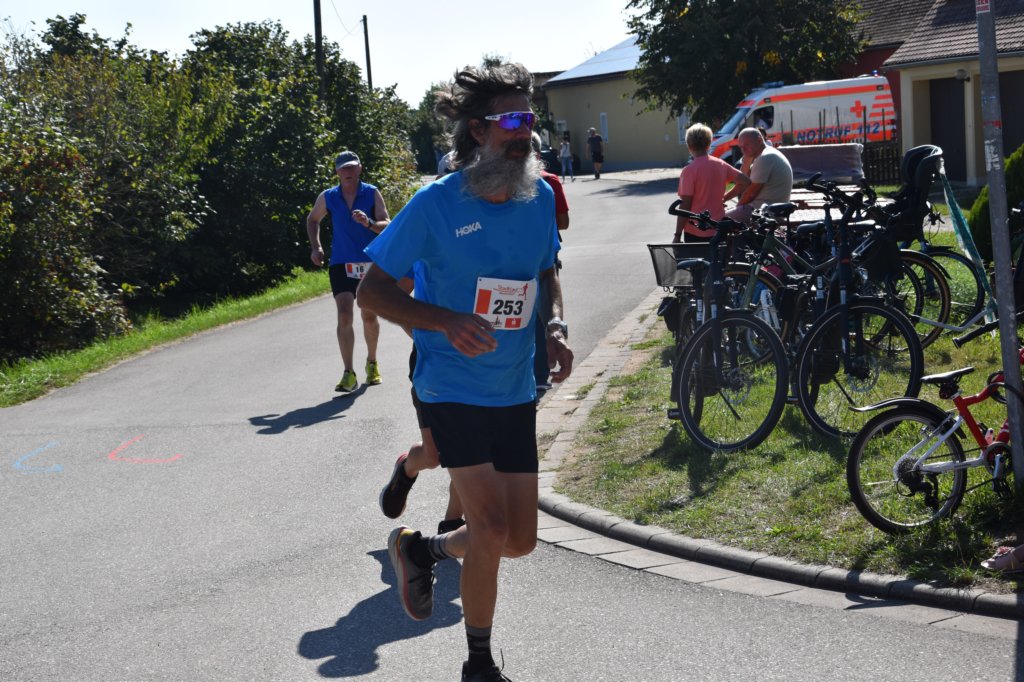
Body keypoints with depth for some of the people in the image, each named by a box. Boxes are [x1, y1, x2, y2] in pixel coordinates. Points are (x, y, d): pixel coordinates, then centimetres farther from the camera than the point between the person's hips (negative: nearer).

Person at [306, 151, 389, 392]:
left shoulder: (372, 194, -4)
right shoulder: (328, 197, 1)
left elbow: (387, 225, -10)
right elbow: (312, 219, 20)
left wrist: (369, 223, -30)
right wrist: (315, 246, 7)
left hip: (370, 263, 0)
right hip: (340, 264, 0)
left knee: (369, 317, 10)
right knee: (344, 316, -12)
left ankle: (372, 363, 34)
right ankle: (349, 374, -13)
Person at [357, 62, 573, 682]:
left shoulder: (539, 197, -1)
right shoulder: (436, 204, -15)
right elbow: (373, 290, -9)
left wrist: (556, 326, -4)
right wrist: (446, 320, -25)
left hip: (516, 391, 5)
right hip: (454, 389, -5)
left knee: (520, 541, 7)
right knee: (491, 528, -13)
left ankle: (421, 548, 37)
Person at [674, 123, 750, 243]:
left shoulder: (689, 171, -14)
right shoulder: (721, 165, 3)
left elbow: (685, 206, -14)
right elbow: (745, 181, 8)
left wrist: (677, 235, -9)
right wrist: (724, 197, 13)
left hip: (696, 232, -6)